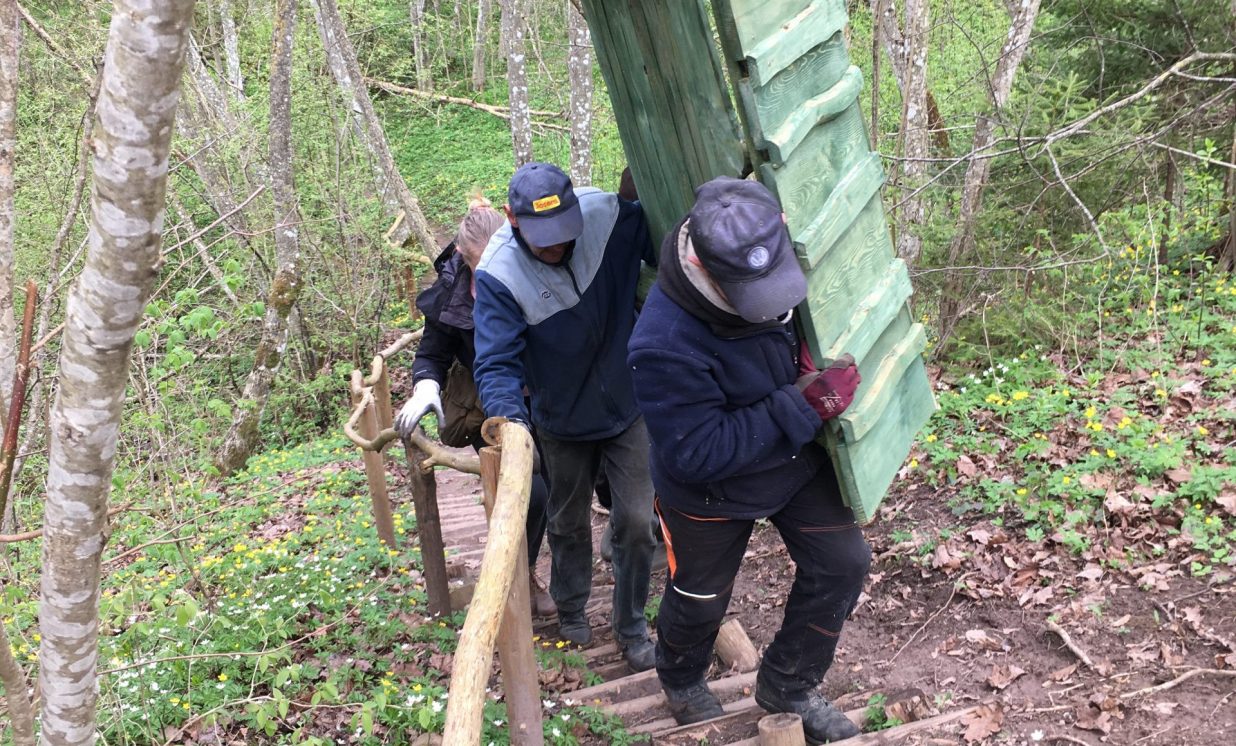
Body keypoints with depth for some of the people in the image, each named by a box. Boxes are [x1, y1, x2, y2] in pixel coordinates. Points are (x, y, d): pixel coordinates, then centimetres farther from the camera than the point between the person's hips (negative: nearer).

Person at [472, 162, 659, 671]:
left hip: (628, 407, 0)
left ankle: (631, 627, 26)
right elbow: (496, 362, -28)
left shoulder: (613, 218, -24)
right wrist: (508, 416, -46)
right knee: (569, 522, 21)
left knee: (636, 523, 2)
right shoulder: (498, 276, -27)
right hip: (563, 422, 0)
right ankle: (571, 613, 47)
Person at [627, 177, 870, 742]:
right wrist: (804, 405, -38)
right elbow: (698, 455, -36)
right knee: (700, 597, 17)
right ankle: (681, 681, 52)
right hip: (713, 491, -5)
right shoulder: (665, 346, -40)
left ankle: (787, 688, 30)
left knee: (841, 564, 7)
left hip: (799, 460, 5)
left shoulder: (787, 261, -19)